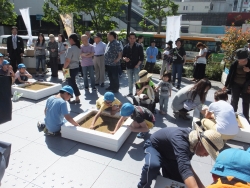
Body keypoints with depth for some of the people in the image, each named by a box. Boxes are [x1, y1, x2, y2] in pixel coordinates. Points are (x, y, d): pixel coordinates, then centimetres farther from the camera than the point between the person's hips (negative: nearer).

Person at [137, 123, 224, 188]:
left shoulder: (193, 143, -16)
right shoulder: (180, 138, -43)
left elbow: (187, 167, -4)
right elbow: (185, 169, -55)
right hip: (154, 147, -7)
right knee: (153, 165, -40)